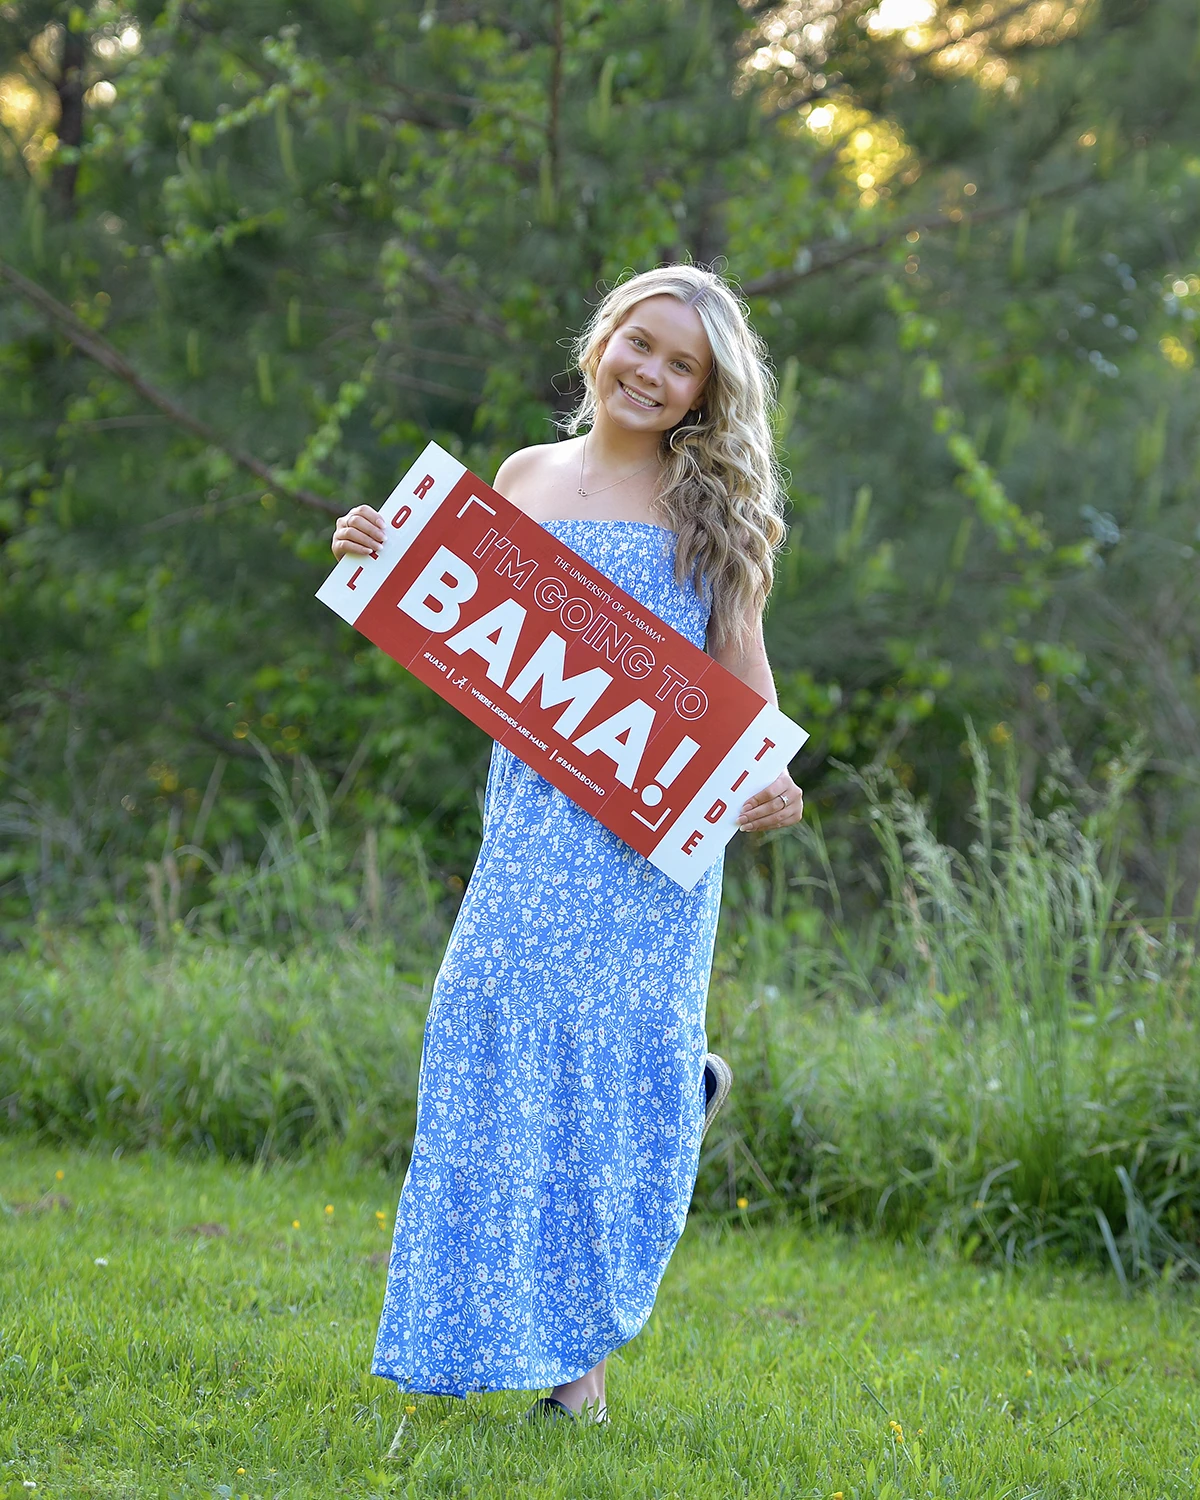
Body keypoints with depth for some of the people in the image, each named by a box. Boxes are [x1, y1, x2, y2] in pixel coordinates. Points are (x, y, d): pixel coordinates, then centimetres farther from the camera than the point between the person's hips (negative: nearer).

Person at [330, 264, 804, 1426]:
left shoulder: (712, 505, 5)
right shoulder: (528, 478, 13)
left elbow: (740, 673, 5)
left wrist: (771, 778, -12)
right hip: (530, 810, 3)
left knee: (615, 1051, -4)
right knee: (505, 1034, -4)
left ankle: (578, 1342, 8)